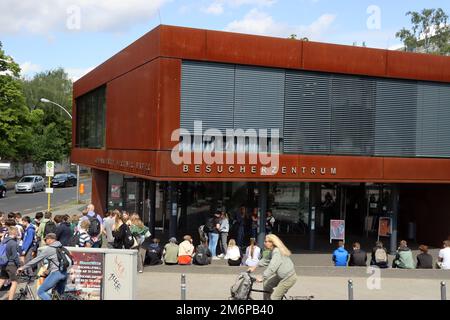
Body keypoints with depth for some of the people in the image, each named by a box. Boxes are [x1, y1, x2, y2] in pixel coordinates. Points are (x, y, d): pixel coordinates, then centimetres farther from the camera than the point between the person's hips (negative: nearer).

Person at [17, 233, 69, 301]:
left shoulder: (48, 249, -5)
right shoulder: (61, 247, 17)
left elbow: (36, 260, -5)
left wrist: (23, 267, 2)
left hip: (56, 273, -8)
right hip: (64, 273, 8)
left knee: (41, 292, -2)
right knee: (61, 294, 19)